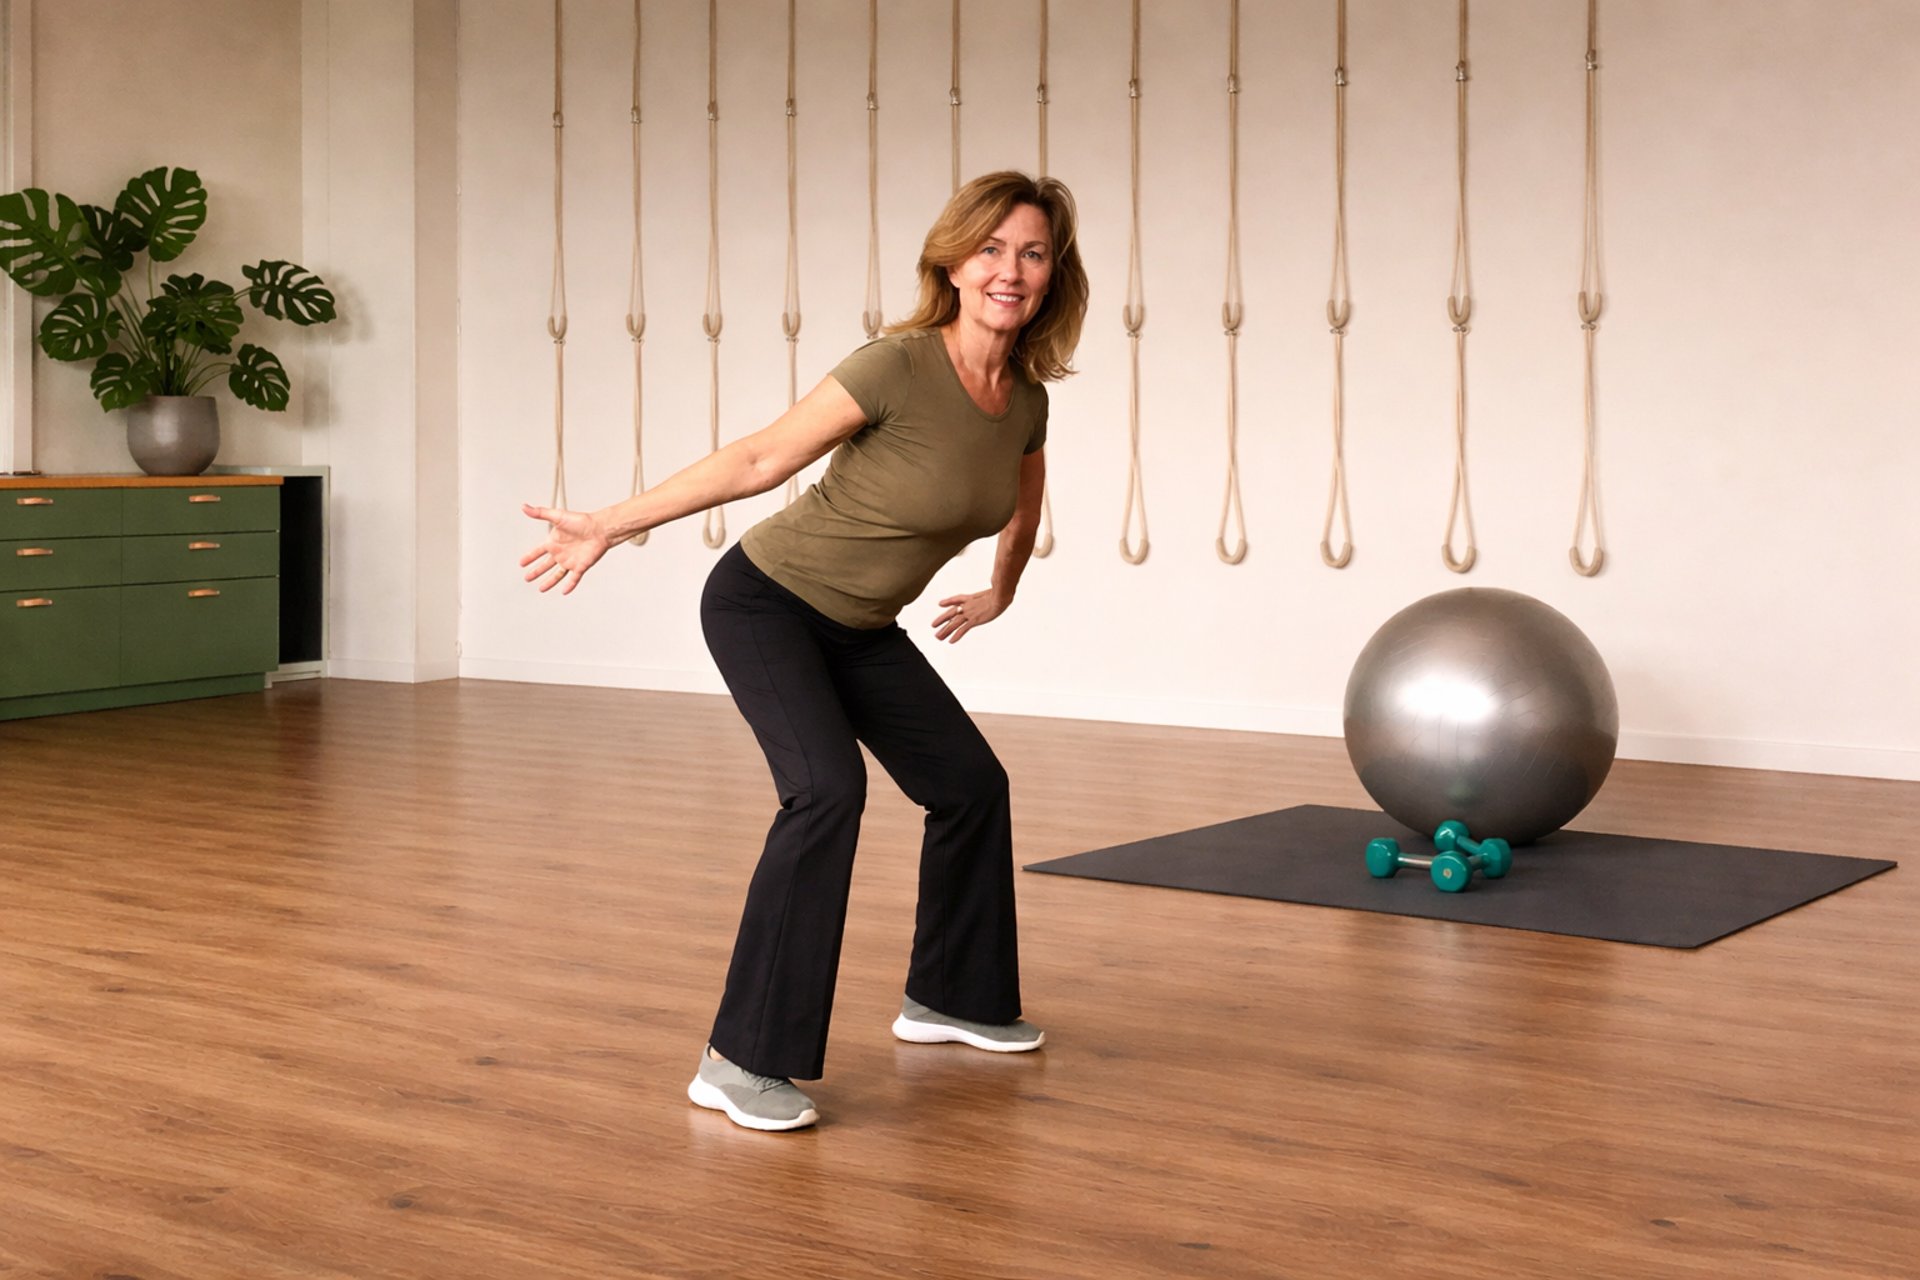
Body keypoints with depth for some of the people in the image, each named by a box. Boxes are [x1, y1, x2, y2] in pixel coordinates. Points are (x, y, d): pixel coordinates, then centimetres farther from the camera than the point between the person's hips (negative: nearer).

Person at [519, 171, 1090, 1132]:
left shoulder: (1027, 400, -4)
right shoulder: (899, 368, -26)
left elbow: (1021, 501, 19)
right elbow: (758, 460, -21)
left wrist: (999, 593, 32)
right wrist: (607, 526, -18)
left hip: (860, 630, 8)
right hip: (766, 602, -8)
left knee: (970, 784, 13)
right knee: (827, 789, -27)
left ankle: (948, 996, 34)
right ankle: (744, 1060, -22)